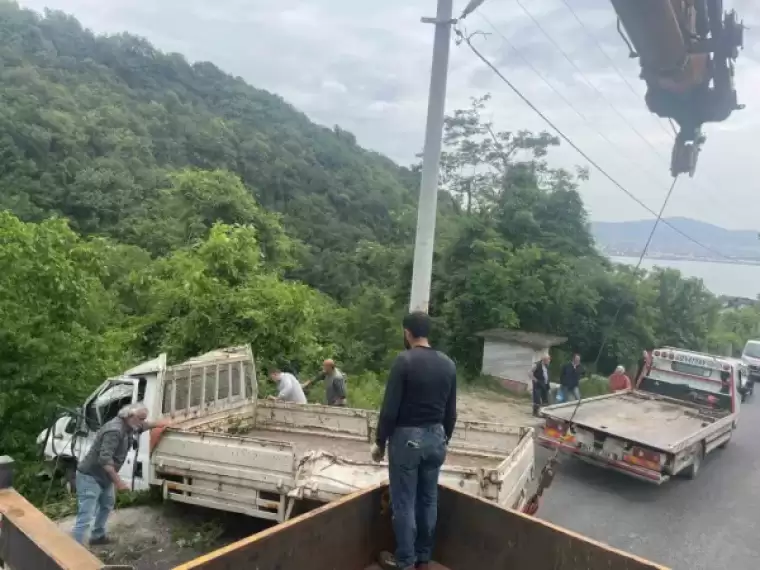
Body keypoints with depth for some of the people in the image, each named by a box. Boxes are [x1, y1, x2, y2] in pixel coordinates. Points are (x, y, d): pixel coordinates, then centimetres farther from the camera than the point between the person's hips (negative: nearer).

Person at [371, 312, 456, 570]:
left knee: (404, 503, 5)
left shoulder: (404, 361, -15)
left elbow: (390, 408, -15)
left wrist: (380, 442, -4)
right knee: (429, 500, 15)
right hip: (435, 437, 6)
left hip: (407, 437, -6)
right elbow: (451, 411, 9)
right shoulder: (448, 364, 3)